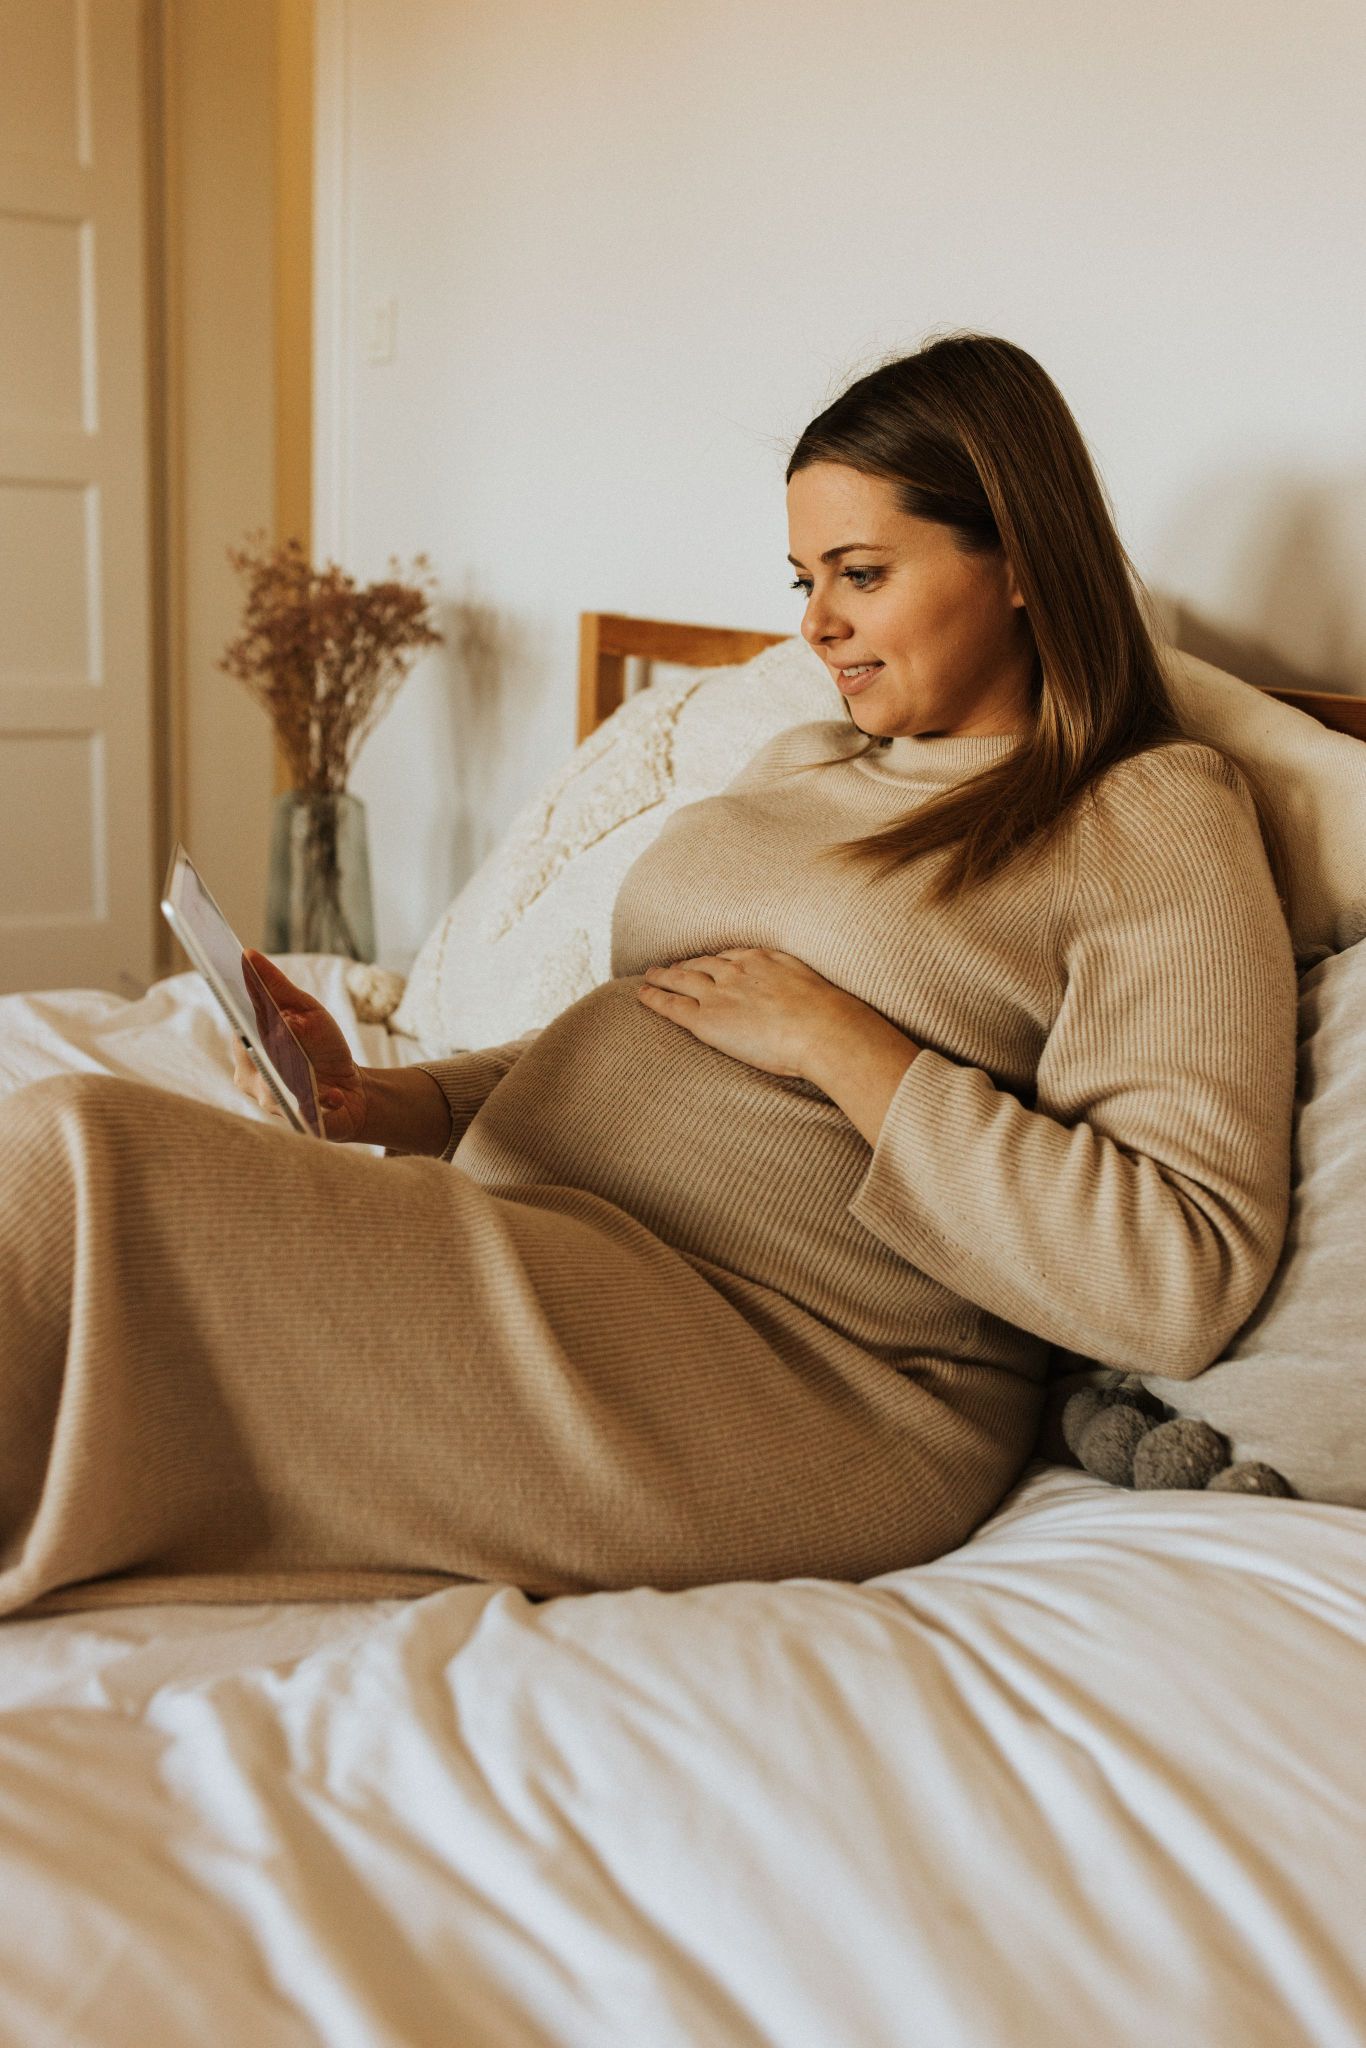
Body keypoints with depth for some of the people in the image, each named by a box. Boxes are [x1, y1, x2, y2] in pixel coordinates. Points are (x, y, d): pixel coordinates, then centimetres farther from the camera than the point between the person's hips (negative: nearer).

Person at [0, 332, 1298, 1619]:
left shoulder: (1159, 821, -1)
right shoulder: (799, 765, 22)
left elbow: (1182, 1283, -12)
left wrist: (837, 1041, -13)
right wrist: (385, 1104, 5)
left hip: (786, 1378, -7)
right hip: (521, 1265, 7)